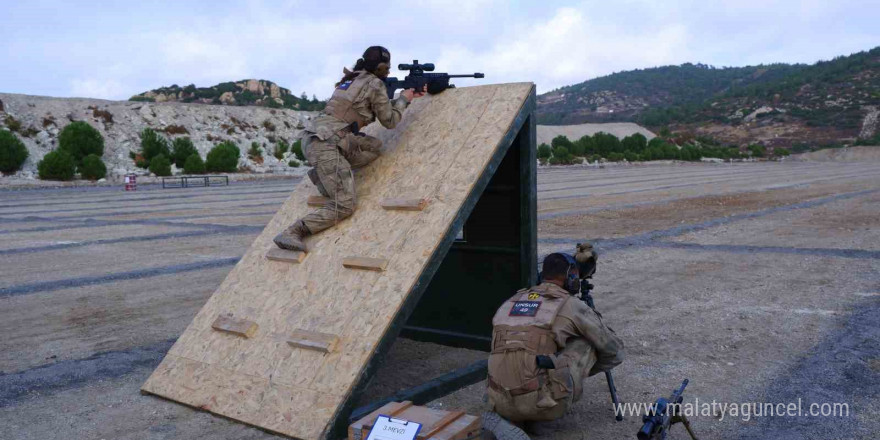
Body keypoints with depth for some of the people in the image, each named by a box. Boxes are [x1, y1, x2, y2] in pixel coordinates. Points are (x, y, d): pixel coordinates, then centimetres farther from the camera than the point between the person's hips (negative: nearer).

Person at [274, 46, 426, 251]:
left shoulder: (353, 78, 22)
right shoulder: (374, 84, -2)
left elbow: (380, 107, 34)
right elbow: (389, 120, 7)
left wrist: (406, 97, 34)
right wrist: (404, 99, 21)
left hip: (313, 138, 8)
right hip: (326, 144, -8)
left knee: (374, 146, 20)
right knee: (345, 206, -9)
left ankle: (322, 174, 10)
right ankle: (291, 233, -18)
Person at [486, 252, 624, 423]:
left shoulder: (509, 302, 20)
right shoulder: (572, 306, 5)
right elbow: (614, 350, 15)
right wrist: (586, 369, 36)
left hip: (502, 406, 5)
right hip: (543, 404, -5)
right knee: (589, 340, 14)